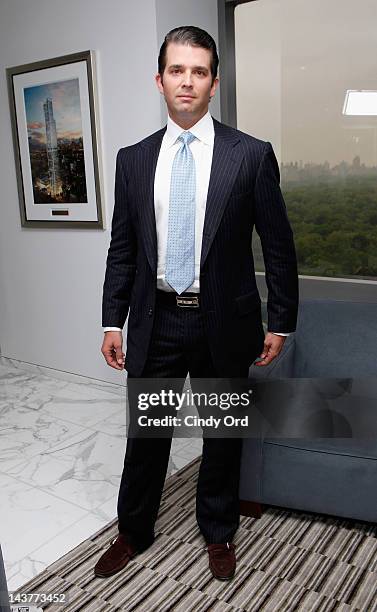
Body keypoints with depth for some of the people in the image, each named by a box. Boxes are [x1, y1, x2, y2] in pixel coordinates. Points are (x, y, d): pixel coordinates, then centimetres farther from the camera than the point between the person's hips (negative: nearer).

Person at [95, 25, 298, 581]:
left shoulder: (251, 155, -3)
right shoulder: (133, 159, 5)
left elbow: (278, 245, -1)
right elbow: (122, 249, 7)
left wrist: (280, 322, -2)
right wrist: (113, 321, 4)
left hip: (224, 322, -1)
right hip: (156, 321, 2)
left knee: (223, 433, 14)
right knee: (146, 431, 13)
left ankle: (218, 532, 39)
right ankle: (134, 531, 38)